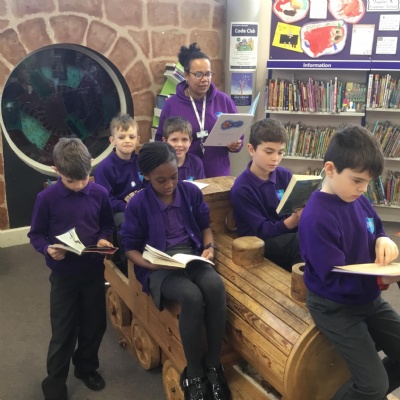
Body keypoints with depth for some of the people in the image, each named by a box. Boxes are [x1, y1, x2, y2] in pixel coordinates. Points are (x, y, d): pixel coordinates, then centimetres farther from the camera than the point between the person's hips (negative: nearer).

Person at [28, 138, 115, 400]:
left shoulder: (100, 193, -7)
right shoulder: (47, 198, -13)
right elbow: (36, 234, -4)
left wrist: (103, 239, -13)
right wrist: (48, 249, -23)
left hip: (94, 271, 3)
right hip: (64, 274, -2)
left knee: (95, 325, 17)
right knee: (63, 332, 7)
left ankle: (87, 367, 42)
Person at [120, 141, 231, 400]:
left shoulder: (191, 192, 2)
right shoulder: (137, 205, -7)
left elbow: (205, 225, 15)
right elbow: (131, 248, -1)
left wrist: (209, 247, -6)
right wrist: (154, 265, -19)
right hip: (159, 266, -3)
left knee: (216, 286, -31)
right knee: (192, 297, -34)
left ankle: (213, 365, -13)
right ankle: (193, 374, -12)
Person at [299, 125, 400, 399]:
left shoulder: (359, 200, -2)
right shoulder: (316, 218, -27)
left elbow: (377, 231, 14)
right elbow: (334, 280, -26)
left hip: (368, 298, 8)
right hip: (336, 307, -8)